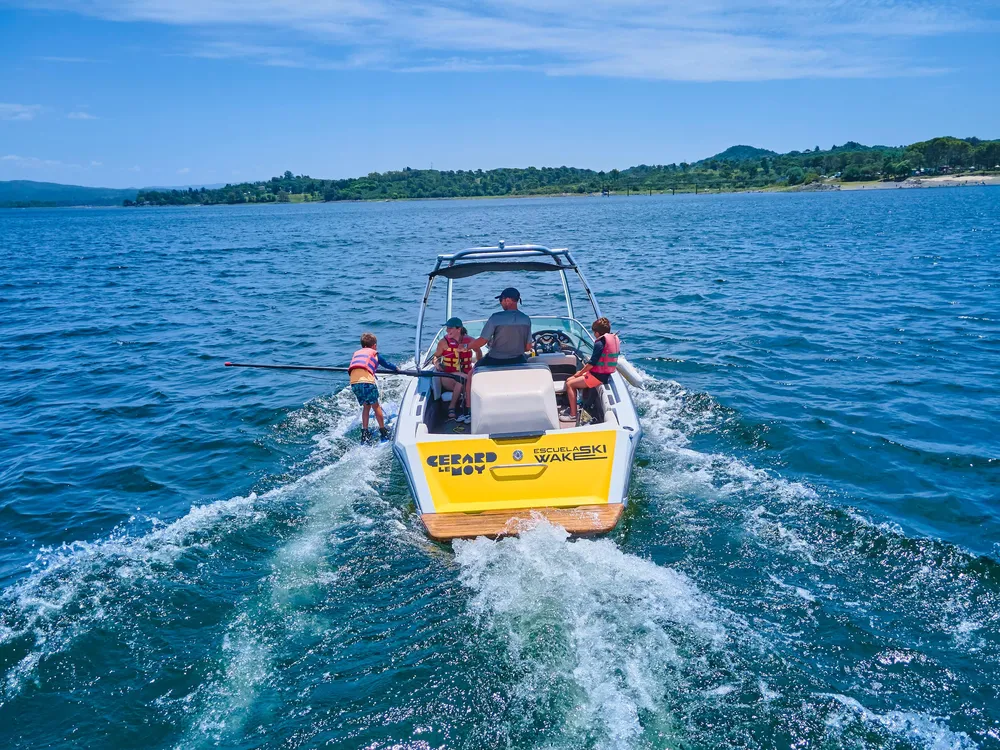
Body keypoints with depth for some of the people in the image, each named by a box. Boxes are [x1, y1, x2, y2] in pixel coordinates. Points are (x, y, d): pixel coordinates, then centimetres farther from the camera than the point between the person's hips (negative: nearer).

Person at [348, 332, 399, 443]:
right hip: (366, 380, -4)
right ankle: (383, 432, 16)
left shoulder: (356, 353, 30)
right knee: (376, 406, 10)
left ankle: (365, 433, 18)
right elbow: (386, 364, 30)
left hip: (353, 381, 4)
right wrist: (396, 369, 49)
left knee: (366, 406, 21)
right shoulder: (375, 354, 19)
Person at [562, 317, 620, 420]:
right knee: (569, 380, 14)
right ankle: (572, 408, 19)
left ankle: (573, 413, -4)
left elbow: (592, 363, -21)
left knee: (569, 384, -5)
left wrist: (580, 372, -3)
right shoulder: (614, 339, 6)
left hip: (598, 376, -9)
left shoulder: (599, 343, -20)